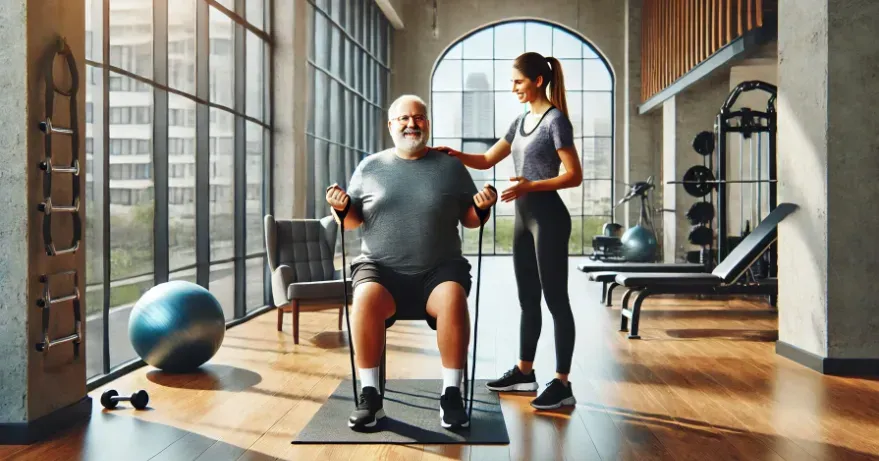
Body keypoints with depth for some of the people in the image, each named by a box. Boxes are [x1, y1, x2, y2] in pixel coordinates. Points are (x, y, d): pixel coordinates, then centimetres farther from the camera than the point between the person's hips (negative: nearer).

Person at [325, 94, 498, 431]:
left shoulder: (451, 167, 10)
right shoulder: (369, 167, 11)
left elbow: (469, 220, 11)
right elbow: (352, 221, 11)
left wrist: (482, 208, -10)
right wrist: (341, 207, -11)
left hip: (439, 269, 0)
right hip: (381, 268, 0)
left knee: (453, 298, -32)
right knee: (366, 299, -32)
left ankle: (451, 395, -20)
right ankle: (369, 396, -19)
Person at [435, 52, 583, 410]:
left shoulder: (556, 120, -8)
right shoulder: (521, 121, 16)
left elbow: (574, 176, -14)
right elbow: (487, 160, 18)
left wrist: (530, 185, -24)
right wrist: (456, 156, 0)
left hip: (548, 215, -8)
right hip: (523, 216, 8)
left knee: (555, 298, -6)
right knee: (527, 298, 13)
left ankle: (562, 384, -2)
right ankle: (525, 371, 24)